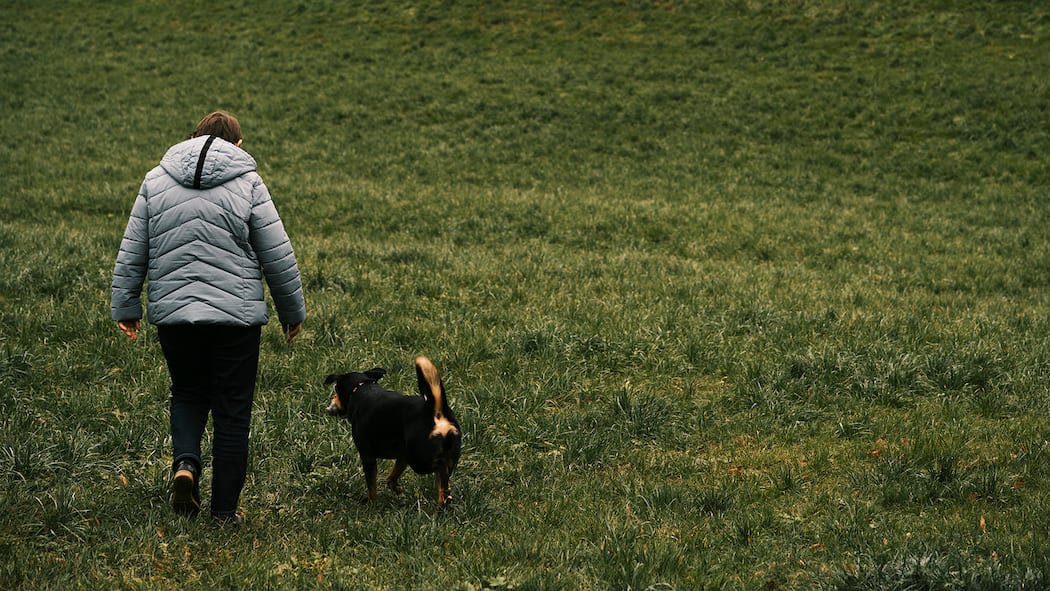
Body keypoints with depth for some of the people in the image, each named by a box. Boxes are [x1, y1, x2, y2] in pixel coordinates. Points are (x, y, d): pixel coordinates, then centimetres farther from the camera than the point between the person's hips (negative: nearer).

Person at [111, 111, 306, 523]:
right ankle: (225, 508, 9)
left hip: (173, 312, 2)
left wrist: (125, 307, 15)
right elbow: (278, 257, 0)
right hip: (236, 315, -2)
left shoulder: (156, 181, 7)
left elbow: (131, 253, 7)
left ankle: (185, 461, -3)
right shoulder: (247, 184, -1)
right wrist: (293, 312, 10)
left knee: (187, 393, 22)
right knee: (232, 411, 6)